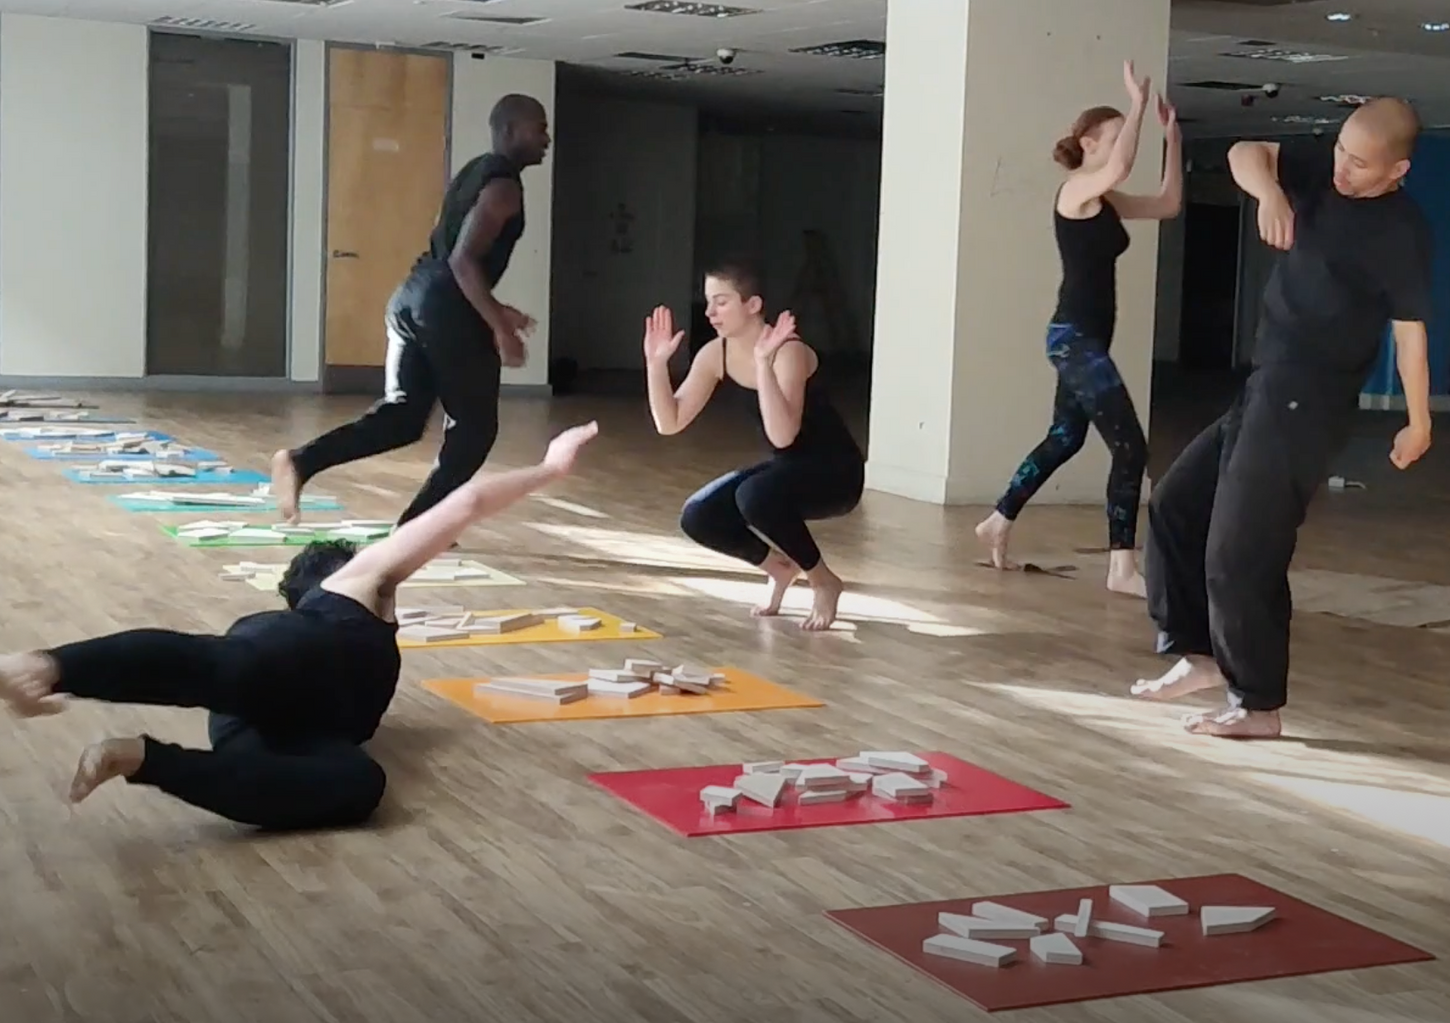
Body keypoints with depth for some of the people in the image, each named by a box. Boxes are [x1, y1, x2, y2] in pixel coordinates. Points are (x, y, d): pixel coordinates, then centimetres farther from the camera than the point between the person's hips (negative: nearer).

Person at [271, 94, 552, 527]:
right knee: (473, 427, 5)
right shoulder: (504, 185, -10)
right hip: (447, 309, -9)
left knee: (401, 416, 10)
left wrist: (495, 309, 29)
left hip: (414, 296, 9)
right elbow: (464, 260, -20)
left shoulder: (475, 173, 21)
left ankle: (300, 461, -5)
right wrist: (499, 327, -20)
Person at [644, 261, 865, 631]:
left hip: (834, 470, -7)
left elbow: (783, 436, -39)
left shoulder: (788, 351, -26)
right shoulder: (715, 355, -5)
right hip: (787, 468, 7)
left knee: (756, 497, -34)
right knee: (697, 518, -12)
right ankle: (779, 566, 14)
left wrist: (763, 362, -44)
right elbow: (670, 423, -7)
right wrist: (656, 362, -18)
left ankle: (824, 580, -9)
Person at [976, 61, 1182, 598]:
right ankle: (1122, 568, -13)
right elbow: (1121, 168, -33)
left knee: (1064, 439, 21)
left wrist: (1171, 136, 10)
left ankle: (997, 523, 33)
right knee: (1130, 447, -13)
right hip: (1074, 336, -10)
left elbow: (1169, 204, 15)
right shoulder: (1076, 189, -12)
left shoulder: (1104, 201, 14)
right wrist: (1138, 102, -24)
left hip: (1086, 337, 10)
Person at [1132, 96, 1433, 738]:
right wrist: (1269, 192, -22)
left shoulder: (1401, 232, -15)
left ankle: (1258, 704, 6)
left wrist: (1418, 425, -16)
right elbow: (1245, 153, 0)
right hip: (1264, 388, 9)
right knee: (1176, 503, 14)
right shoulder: (1321, 170, 5)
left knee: (1240, 552, -7)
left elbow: (1409, 332, -15)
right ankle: (1199, 652, 24)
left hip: (1308, 403, -9)